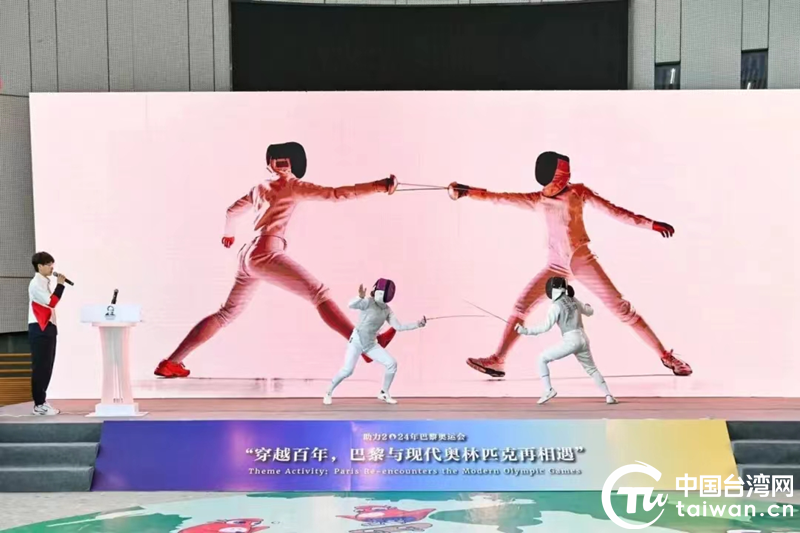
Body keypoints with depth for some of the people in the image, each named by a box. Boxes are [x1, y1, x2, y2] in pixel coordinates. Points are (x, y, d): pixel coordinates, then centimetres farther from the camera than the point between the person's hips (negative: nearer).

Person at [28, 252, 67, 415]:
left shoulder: (44, 283, 17)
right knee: (40, 366, -6)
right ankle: (39, 404, -2)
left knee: (47, 366, 11)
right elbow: (51, 302, -20)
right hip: (39, 329, -9)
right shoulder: (36, 283, -11)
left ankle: (41, 400, 17)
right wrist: (60, 284, -12)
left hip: (47, 328, 9)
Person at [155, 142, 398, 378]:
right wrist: (379, 186, -11)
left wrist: (228, 233, 59)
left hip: (248, 255, 8)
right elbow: (335, 194, -8)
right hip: (265, 254, -8)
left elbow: (233, 210, 38)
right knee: (319, 294, -13)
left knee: (227, 314, 17)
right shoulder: (292, 185, 2)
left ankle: (170, 363, 17)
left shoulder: (260, 188, 22)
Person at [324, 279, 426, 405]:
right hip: (356, 341, -6)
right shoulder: (368, 302, -18)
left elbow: (398, 327, 2)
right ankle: (328, 393, 4)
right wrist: (361, 297, -57)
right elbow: (351, 305, -36)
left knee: (392, 364, -6)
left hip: (371, 344, 6)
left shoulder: (387, 309, 1)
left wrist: (417, 324, -6)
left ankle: (384, 393, 12)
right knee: (348, 371, -21)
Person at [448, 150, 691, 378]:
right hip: (556, 265, 2)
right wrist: (467, 191, -15)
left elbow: (614, 211, -6)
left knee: (620, 308, -5)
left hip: (583, 261, -2)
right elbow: (501, 198, -6)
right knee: (521, 307, -7)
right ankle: (497, 361, -1)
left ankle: (665, 355, 3)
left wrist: (651, 224, -11)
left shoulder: (578, 192, -6)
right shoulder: (537, 201, 0)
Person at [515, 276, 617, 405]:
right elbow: (589, 312, 27)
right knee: (591, 369, 25)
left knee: (542, 360, 4)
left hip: (570, 341, -7)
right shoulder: (573, 300, 13)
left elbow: (546, 327, -14)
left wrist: (525, 331, -12)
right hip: (583, 339, 7)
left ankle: (549, 390, -4)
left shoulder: (555, 306, -8)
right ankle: (608, 396, 12)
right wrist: (588, 306, 52)